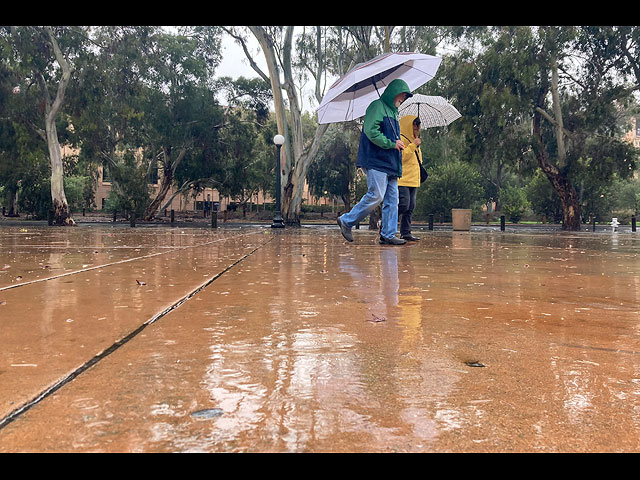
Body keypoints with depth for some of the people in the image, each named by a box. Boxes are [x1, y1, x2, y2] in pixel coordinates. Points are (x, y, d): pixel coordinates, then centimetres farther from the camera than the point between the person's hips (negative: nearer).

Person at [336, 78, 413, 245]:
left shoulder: (393, 112, 26)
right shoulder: (377, 106, -4)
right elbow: (371, 131, -17)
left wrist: (398, 143, 14)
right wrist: (392, 143, -13)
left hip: (390, 163, 9)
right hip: (376, 162, -9)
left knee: (392, 199, 3)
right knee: (376, 195, -15)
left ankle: (388, 235, 5)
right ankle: (346, 221, -1)